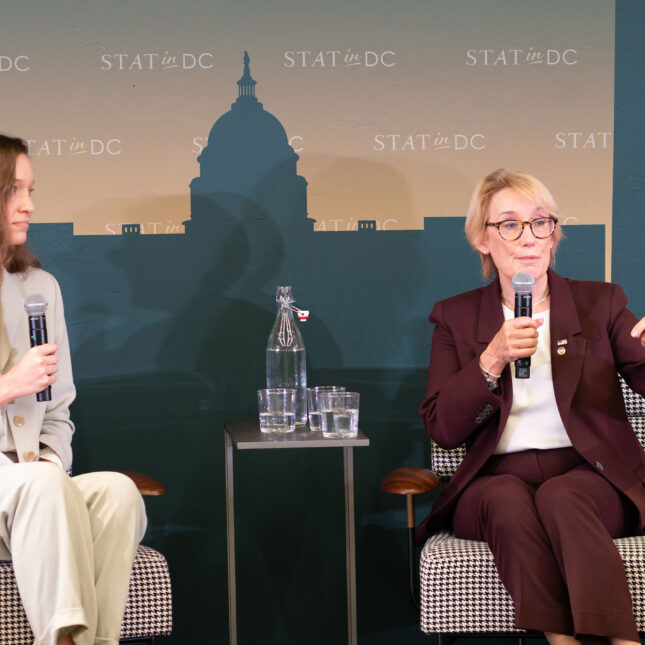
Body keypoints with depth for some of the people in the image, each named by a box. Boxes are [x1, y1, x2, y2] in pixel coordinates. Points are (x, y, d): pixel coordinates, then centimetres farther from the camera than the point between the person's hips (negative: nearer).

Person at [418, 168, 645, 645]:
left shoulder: (600, 303, 12)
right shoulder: (457, 317, 12)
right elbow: (443, 430, 2)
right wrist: (492, 360, -13)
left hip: (591, 477, 0)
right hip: (497, 478, 1)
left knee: (561, 497, -34)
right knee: (508, 500, -34)